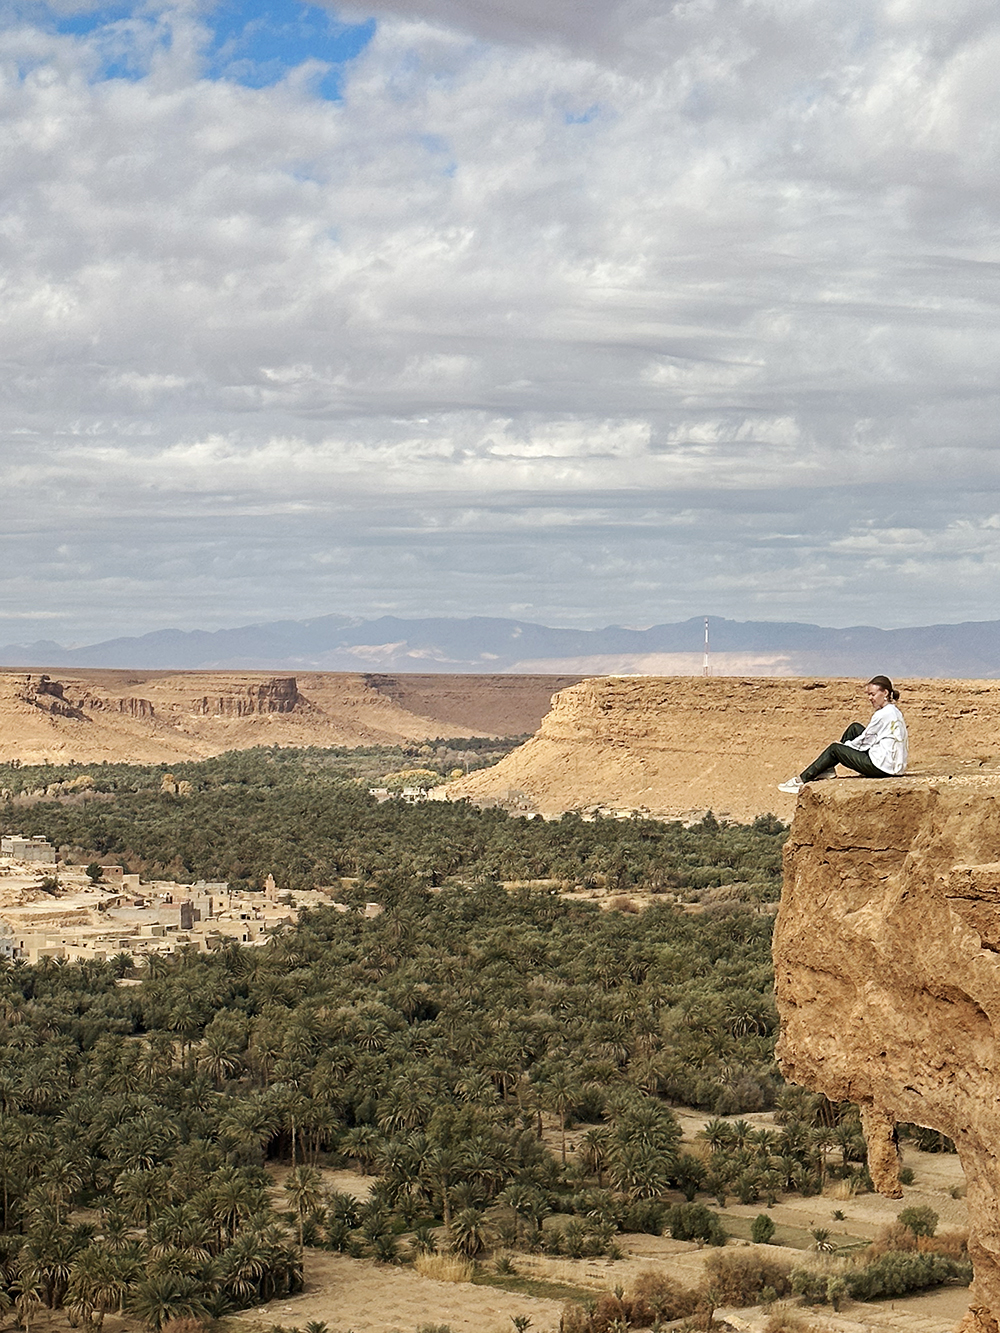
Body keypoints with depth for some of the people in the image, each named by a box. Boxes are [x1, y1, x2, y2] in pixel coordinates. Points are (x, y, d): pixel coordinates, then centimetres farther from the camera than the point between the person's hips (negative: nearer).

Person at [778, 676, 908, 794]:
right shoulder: (895, 712, 14)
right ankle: (828, 769, 21)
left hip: (882, 767, -10)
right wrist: (845, 744, 13)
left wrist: (844, 745, 9)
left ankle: (802, 780, 7)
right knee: (854, 728, 16)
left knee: (835, 749, 0)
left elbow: (864, 742, -8)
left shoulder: (882, 715, -16)